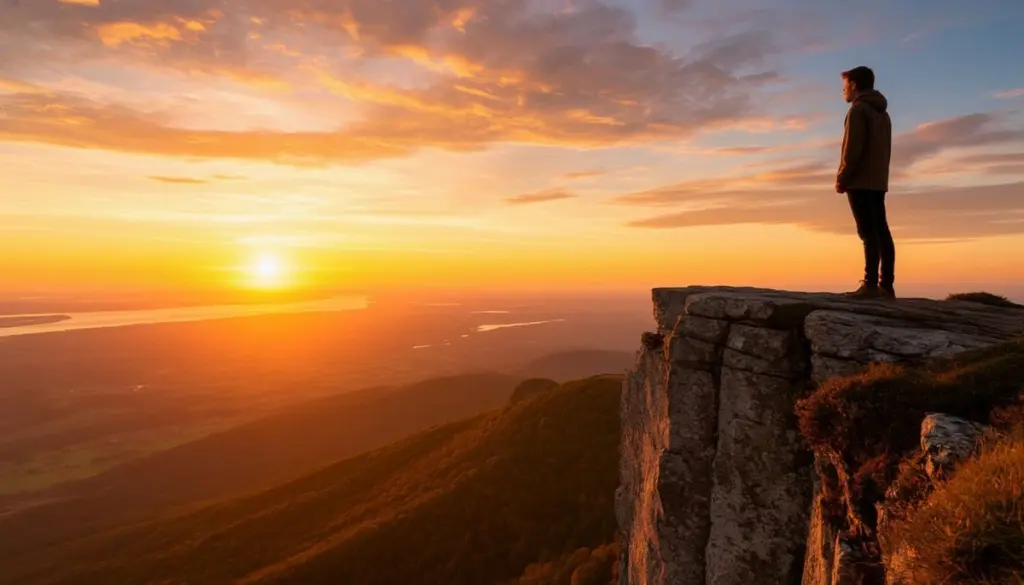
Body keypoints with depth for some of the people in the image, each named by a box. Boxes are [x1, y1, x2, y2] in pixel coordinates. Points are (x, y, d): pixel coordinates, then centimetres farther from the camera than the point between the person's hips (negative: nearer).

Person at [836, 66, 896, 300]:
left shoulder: (858, 109, -5)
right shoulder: (882, 113, 22)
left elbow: (853, 148, -14)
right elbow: (885, 150, 20)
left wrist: (842, 178, -8)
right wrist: (878, 175, 19)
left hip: (860, 182, -8)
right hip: (878, 182, 8)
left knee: (868, 232, -12)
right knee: (881, 232, 4)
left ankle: (871, 284, -15)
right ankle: (886, 285, 3)